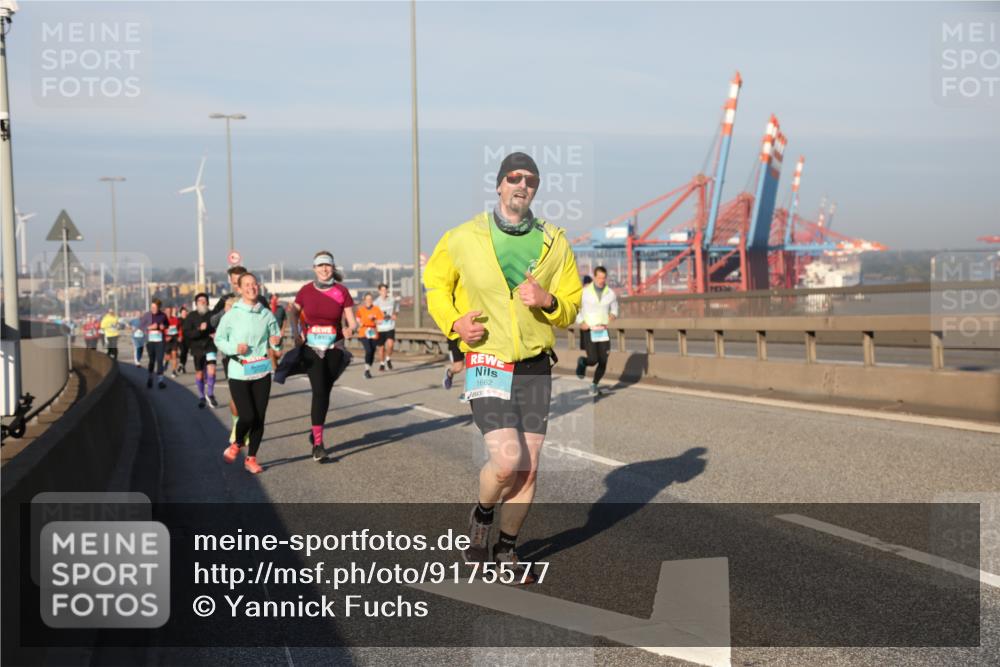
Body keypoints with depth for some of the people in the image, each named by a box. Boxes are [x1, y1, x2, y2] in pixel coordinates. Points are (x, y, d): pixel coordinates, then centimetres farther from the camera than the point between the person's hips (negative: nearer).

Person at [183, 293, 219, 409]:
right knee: (199, 373, 9)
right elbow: (186, 333, -10)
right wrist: (199, 329, -24)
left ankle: (210, 394, 1)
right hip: (197, 347, 1)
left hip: (210, 346, -1)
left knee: (211, 368, -18)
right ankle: (201, 397, 26)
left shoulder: (212, 315, -2)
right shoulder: (191, 317, -2)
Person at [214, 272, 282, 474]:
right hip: (239, 371, -3)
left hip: (262, 371, 3)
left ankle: (251, 458, 19)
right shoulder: (231, 314, -5)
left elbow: (276, 339, 12)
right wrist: (234, 348, -14)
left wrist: (277, 342, -11)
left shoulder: (266, 314, 2)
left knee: (259, 418, 3)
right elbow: (219, 339, 3)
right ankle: (236, 444, 21)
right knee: (247, 416, -10)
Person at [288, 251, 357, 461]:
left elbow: (352, 322, -1)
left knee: (325, 392, 10)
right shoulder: (306, 291, -1)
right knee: (319, 391, -14)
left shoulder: (341, 291, -3)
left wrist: (350, 330, -22)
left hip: (334, 347, 1)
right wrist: (296, 333, 1)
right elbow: (294, 312, 15)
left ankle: (316, 429, 34)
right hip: (311, 347, -1)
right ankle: (318, 443, -12)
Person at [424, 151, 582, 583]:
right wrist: (453, 322, -5)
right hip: (487, 363, -3)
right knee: (507, 460, -17)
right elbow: (435, 283, 13)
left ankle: (506, 549, 23)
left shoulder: (554, 243, 5)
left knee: (528, 468, 4)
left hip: (535, 367, 3)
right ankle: (482, 516, 15)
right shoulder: (463, 239, -2)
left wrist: (548, 300, -14)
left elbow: (571, 305, 10)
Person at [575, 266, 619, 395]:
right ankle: (582, 362, 24)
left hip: (603, 331, 3)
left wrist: (612, 316, -7)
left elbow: (614, 310, 16)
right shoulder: (584, 292, -7)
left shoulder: (611, 294, 1)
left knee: (603, 362, 0)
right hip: (588, 331, -3)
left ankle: (595, 385, 24)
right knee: (593, 360, -13)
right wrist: (580, 322, -12)